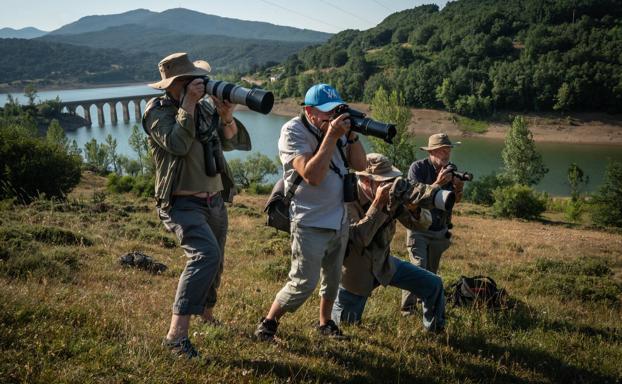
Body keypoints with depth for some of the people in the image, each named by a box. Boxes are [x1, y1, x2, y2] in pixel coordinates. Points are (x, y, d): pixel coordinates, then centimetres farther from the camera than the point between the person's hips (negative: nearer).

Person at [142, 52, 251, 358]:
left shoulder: (205, 105, 7)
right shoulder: (158, 110, -10)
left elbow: (230, 142, 4)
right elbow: (177, 144, -26)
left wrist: (226, 117, -14)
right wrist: (188, 104, -24)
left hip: (214, 200, 7)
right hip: (182, 203, -7)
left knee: (214, 262, 18)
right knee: (206, 254, -28)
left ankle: (206, 315, 44)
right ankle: (176, 334, -27)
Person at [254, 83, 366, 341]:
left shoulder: (335, 127, 2)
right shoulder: (293, 132, -17)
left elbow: (360, 164, 4)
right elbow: (312, 176, -29)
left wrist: (351, 133, -10)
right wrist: (331, 136, -28)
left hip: (339, 221, 7)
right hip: (310, 225, -7)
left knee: (332, 278, 20)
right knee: (303, 284, -6)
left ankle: (325, 322, 39)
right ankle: (268, 322, 13)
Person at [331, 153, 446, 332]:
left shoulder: (393, 195, -11)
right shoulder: (348, 201, -26)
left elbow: (422, 224, -9)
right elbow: (359, 239, -38)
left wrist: (414, 208, -32)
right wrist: (377, 203, -39)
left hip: (384, 263, 5)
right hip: (356, 271, -4)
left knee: (434, 285, -4)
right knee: (344, 324, 6)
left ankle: (436, 333, 19)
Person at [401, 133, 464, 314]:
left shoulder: (449, 169, 3)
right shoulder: (418, 167, -13)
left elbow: (455, 200, 4)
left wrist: (458, 188, -19)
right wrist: (438, 183, -33)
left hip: (440, 231, 5)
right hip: (419, 228, -5)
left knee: (432, 271, 13)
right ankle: (407, 308, -7)